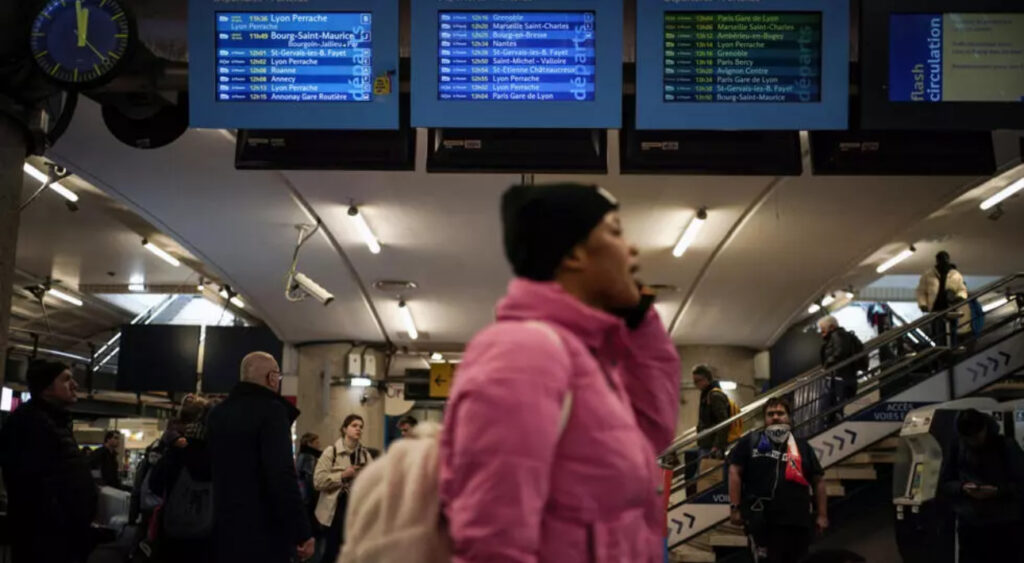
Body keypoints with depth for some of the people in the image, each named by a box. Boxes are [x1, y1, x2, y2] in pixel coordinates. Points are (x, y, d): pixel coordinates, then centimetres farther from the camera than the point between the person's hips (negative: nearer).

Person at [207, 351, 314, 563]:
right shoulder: (271, 410, -12)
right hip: (264, 534, -8)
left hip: (224, 530, 8)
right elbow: (282, 475, -20)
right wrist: (303, 532, -18)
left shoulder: (218, 412, 13)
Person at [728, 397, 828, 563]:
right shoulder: (751, 442, 7)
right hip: (762, 520, -4)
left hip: (797, 521, 4)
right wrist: (735, 507, -8)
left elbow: (818, 481, 16)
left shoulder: (802, 447, 16)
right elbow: (735, 472, 0)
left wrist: (822, 515, 8)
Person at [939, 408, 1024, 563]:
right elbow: (944, 484, 10)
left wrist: (997, 491, -20)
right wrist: (962, 487, -11)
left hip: (1005, 527, -2)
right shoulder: (957, 448, 5)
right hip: (969, 527, 2)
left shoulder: (1007, 446, -3)